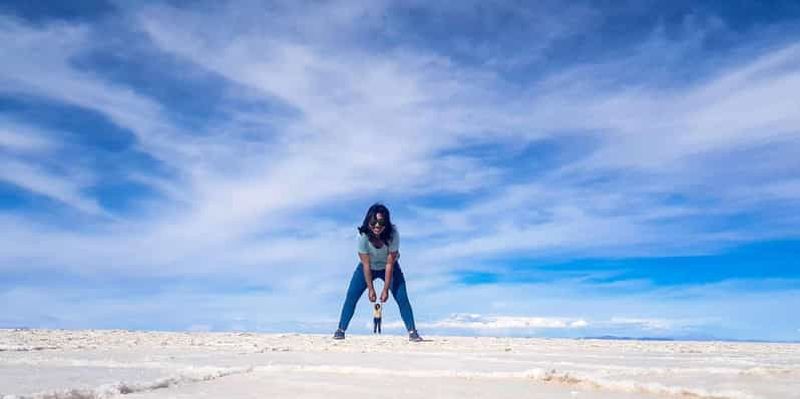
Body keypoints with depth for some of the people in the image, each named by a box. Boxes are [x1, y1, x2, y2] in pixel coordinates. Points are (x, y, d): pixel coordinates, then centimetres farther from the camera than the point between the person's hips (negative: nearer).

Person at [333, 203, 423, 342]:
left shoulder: (393, 234, -33)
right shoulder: (363, 236, -32)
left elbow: (390, 264, -28)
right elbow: (366, 265, -25)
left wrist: (385, 289, -26)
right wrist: (370, 289, -22)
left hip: (389, 268, 0)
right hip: (368, 268, 1)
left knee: (402, 297, -12)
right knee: (351, 296, -8)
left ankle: (412, 332, -5)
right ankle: (341, 330, 3)